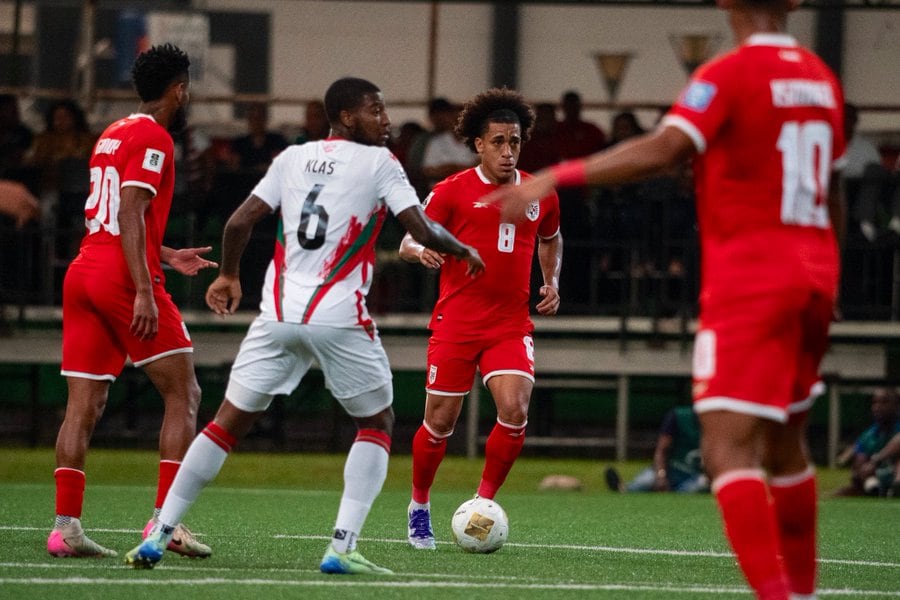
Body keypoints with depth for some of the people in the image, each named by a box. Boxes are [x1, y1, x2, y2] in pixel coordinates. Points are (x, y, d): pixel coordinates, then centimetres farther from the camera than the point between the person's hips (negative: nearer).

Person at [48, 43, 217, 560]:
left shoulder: (112, 135, 20)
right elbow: (130, 215, -17)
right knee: (183, 395, -1)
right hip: (123, 279, -8)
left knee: (84, 406, 4)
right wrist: (144, 292, -21)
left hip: (83, 272, 8)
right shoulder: (153, 139, -7)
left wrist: (167, 256, 34)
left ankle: (66, 526, -3)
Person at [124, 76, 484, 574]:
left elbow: (240, 222, 8)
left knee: (228, 421, 12)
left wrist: (228, 275, 25)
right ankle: (342, 547, -2)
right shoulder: (379, 163, 1)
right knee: (377, 424, 14)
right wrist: (463, 251, 13)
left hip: (278, 315, 4)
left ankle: (158, 536, 5)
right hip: (339, 318, -4)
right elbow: (423, 231, -6)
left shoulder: (293, 158, 12)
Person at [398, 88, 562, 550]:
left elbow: (549, 239, 28)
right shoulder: (452, 191, -3)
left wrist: (551, 281, 12)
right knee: (440, 422, 2)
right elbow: (408, 242, -2)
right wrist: (421, 250, -25)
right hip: (456, 323, -2)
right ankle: (419, 507, 26)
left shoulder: (539, 194, 8)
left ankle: (483, 503, 2)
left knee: (515, 412, -17)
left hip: (512, 325, 2)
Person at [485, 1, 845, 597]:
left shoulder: (730, 74, -10)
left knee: (728, 449, -13)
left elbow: (661, 150, -23)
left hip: (748, 283, -7)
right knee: (785, 444, 21)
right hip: (812, 277, 7)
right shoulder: (822, 79, 11)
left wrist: (555, 178, -25)